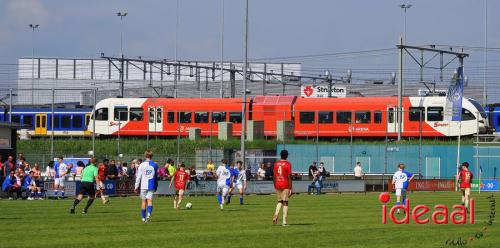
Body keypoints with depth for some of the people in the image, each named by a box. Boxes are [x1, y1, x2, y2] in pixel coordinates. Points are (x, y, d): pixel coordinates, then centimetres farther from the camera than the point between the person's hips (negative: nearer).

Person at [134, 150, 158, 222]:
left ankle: (143, 218, 15)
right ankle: (149, 214, -28)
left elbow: (138, 176, -4)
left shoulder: (141, 165, -3)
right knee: (150, 200, -3)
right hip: (151, 186, 1)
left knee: (143, 201, 10)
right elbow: (156, 177, 14)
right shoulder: (154, 165, 5)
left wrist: (136, 187, 0)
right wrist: (156, 186, 24)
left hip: (143, 186, -1)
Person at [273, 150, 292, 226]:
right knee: (285, 202, 0)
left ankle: (276, 215, -5)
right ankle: (284, 221, -3)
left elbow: (274, 176, 9)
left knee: (279, 201, 19)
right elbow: (289, 177, -10)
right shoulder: (288, 164, -7)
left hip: (277, 185, 4)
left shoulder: (276, 164, 7)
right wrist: (290, 189, -7)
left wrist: (275, 187, 17)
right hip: (285, 185, -4)